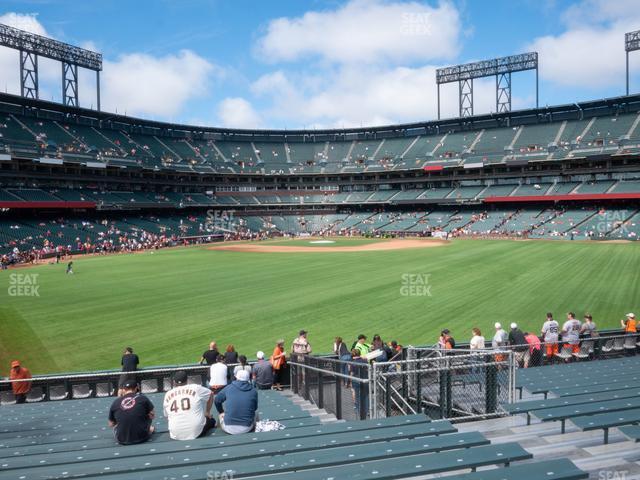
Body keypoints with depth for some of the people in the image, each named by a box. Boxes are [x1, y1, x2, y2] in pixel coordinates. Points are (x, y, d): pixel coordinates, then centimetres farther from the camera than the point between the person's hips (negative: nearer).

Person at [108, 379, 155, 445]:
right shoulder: (142, 398, -7)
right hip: (142, 437, -1)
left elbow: (111, 424, 8)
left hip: (122, 440, 1)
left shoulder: (115, 402, -2)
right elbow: (152, 415, 3)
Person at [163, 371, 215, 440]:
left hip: (176, 435, 3)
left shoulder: (167, 395, 5)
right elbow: (211, 394, 15)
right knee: (211, 421, 24)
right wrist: (208, 412, 29)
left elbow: (166, 415, 14)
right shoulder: (195, 388, -2)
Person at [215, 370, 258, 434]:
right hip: (246, 429, 0)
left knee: (221, 414, 31)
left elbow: (217, 400, 12)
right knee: (255, 415, 31)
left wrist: (221, 412, 30)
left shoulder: (228, 388, -1)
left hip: (229, 429, 0)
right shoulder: (253, 391, -1)